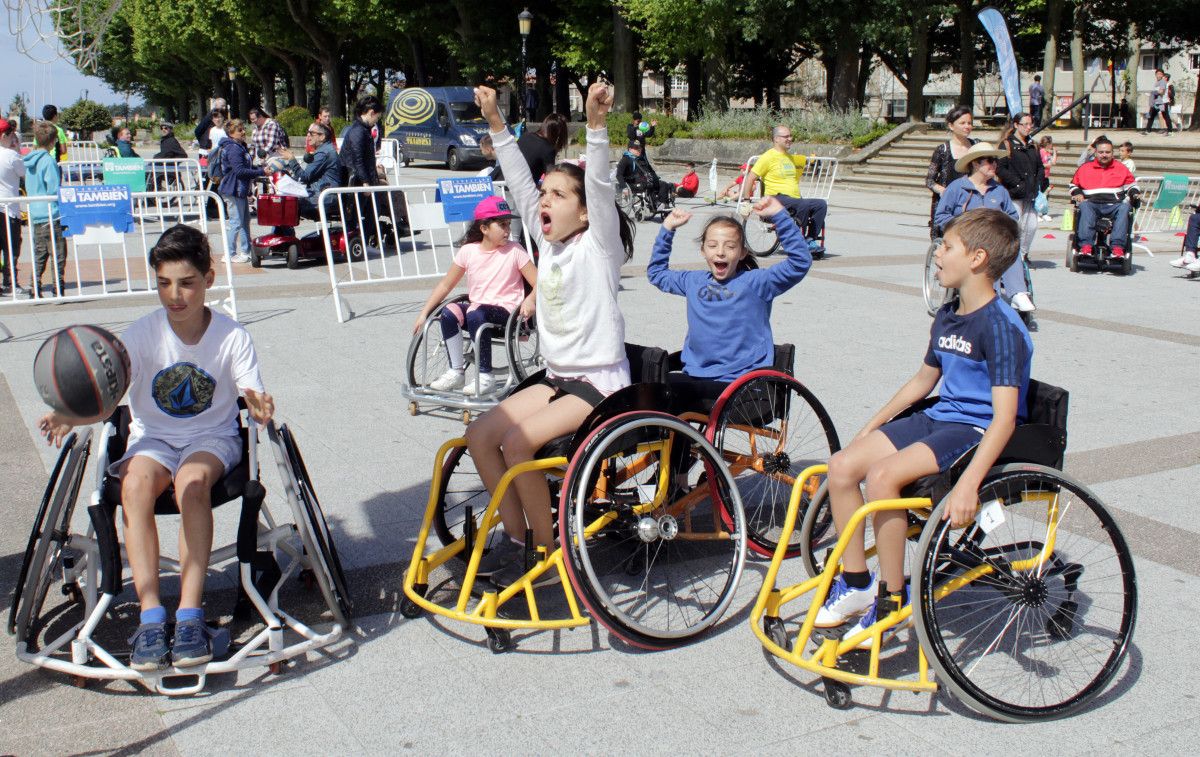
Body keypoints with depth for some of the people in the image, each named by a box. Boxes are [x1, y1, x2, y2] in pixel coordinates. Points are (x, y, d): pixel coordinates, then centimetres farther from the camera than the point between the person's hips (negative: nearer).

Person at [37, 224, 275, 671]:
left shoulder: (232, 336, -8)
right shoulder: (142, 334, -7)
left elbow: (254, 399, -13)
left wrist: (260, 407, -38)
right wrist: (71, 417, -36)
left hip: (213, 437, -1)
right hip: (152, 438, 2)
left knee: (192, 479, -36)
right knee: (135, 483, -33)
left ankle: (190, 615, -34)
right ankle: (150, 617, -32)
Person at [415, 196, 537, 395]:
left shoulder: (514, 251, -3)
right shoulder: (468, 251, 4)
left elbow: (538, 283, -5)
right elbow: (446, 285, 9)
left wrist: (530, 301, -28)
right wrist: (424, 313, 4)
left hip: (506, 311, -4)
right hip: (477, 308, 4)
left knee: (475, 314, -33)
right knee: (448, 313, -25)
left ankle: (485, 377, -25)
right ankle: (456, 373, -13)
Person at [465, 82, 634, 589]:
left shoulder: (599, 245, -10)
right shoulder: (547, 241, 8)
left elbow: (600, 185, -25)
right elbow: (518, 182, 7)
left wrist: (596, 124, -39)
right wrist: (496, 124, 3)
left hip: (600, 382, -8)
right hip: (557, 376, 8)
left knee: (518, 442, -24)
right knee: (480, 435, -5)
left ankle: (548, 554, -8)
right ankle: (515, 538, 6)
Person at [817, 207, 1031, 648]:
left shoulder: (1001, 327, -17)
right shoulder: (947, 317, 11)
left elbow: (1004, 416, -25)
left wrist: (968, 484, -34)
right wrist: (875, 424, 22)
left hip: (976, 431, -9)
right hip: (938, 418, 9)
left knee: (883, 476, -30)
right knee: (842, 466, -9)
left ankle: (893, 597, -13)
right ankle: (855, 583, 3)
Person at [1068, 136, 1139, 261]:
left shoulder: (1121, 168, 22)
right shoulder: (1085, 168, 21)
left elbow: (1131, 184, 27)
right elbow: (1074, 184, 29)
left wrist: (1134, 194, 6)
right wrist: (1077, 193, 7)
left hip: (1114, 206, 0)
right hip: (1092, 204, 0)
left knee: (1124, 208, -34)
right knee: (1084, 206, -37)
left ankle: (1118, 247, -44)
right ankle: (1086, 245, -51)